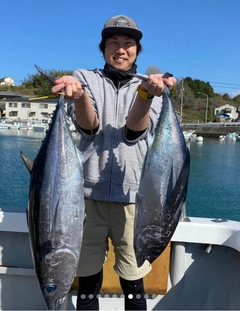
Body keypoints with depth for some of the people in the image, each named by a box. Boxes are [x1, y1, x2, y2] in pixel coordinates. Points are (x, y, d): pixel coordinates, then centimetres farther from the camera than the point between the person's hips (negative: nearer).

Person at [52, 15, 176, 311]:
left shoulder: (149, 86, 8)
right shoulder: (86, 77, 8)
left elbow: (135, 131, -10)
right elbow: (88, 126, -9)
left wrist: (146, 93, -27)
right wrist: (79, 94, -29)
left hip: (133, 195, 0)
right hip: (89, 192, 1)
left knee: (133, 283, 6)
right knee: (87, 277, 10)